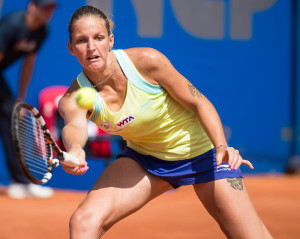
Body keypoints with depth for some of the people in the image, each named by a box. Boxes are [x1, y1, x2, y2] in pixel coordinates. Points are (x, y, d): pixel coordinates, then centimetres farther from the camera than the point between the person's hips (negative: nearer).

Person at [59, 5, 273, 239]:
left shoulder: (147, 60, -24)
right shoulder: (73, 99, -18)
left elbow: (199, 103, -15)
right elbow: (75, 126, -41)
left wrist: (221, 147, -31)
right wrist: (74, 149, -65)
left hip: (200, 151, -2)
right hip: (143, 158, 2)